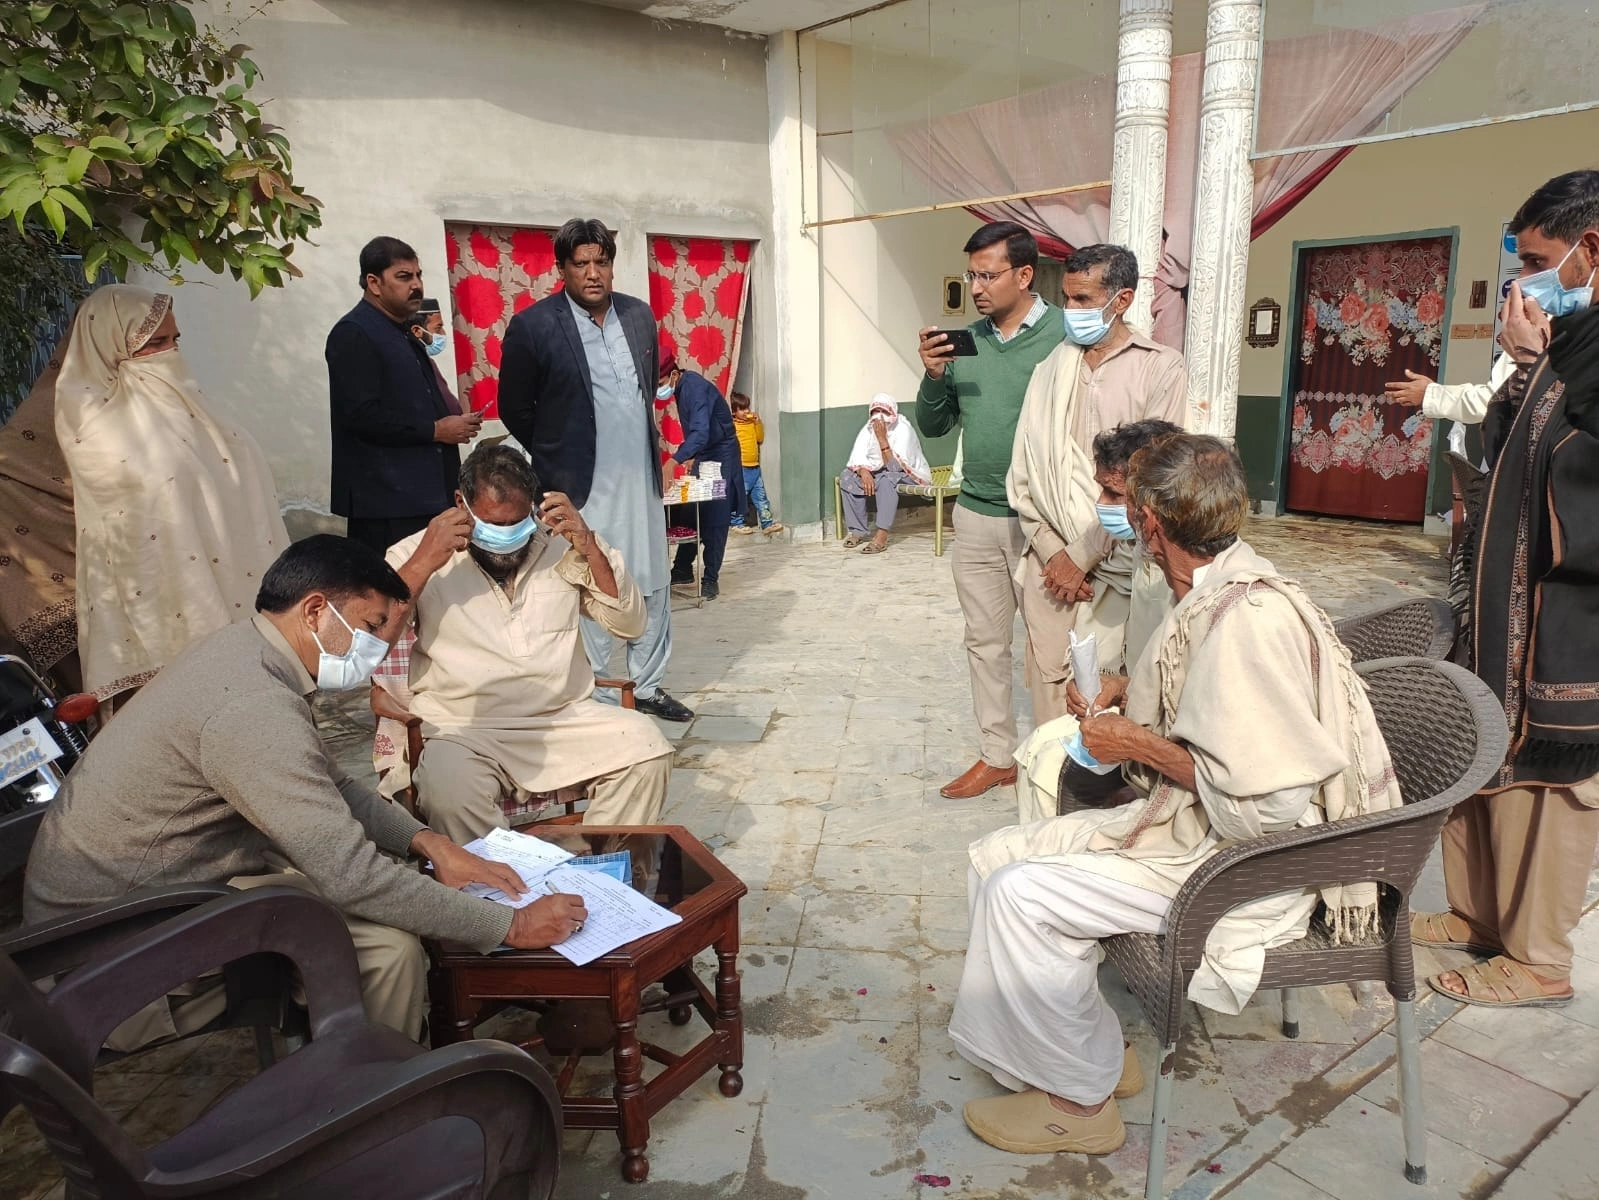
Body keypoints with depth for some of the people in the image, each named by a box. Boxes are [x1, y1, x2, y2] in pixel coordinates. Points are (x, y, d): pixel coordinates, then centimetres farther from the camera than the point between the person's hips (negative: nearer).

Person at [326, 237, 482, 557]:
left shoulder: (402, 331, 20)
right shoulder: (352, 334, -8)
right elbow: (361, 415, -18)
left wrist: (455, 419, 9)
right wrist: (436, 430, -13)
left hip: (424, 493, 9)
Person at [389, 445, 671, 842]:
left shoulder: (560, 547, 9)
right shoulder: (417, 556, 3)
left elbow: (629, 624, 8)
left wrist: (591, 550, -5)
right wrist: (424, 566, -17)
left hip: (565, 718, 3)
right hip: (462, 731, -2)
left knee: (646, 747, -20)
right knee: (448, 788, -33)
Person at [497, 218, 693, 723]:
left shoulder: (639, 315, 7)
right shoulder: (533, 326, -8)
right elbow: (515, 409, 0)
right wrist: (559, 456, 7)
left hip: (640, 479, 6)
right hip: (580, 487, -5)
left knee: (653, 587, 12)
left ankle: (647, 686, 28)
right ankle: (595, 698, 15)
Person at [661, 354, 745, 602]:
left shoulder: (696, 388, -26)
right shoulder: (682, 386, 3)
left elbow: (700, 433, -39)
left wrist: (673, 461, -50)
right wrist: (690, 456, 8)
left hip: (720, 457, -9)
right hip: (701, 456, 9)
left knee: (714, 521, -5)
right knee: (687, 514, 8)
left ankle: (710, 579, 1)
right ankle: (683, 569, 19)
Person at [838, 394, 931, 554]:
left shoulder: (903, 429, -22)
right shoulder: (868, 428, -5)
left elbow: (896, 466, -30)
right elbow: (857, 457, -13)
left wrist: (882, 438, -37)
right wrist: (864, 472, -35)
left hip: (909, 475, -6)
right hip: (878, 473, 6)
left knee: (887, 478, -39)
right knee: (846, 476, -15)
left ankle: (882, 535, -42)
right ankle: (857, 530, -14)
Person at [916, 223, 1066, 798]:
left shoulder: (1064, 335, -10)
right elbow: (933, 426, 10)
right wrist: (934, 376, -8)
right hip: (976, 515, 6)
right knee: (985, 641, 13)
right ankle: (996, 756, 26)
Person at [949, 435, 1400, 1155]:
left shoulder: (1247, 618, -27)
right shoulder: (1214, 590, 4)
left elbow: (1273, 804, -28)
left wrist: (1141, 745, -20)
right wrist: (1135, 703, 10)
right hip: (1192, 827, 10)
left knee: (1021, 895, -18)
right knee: (995, 859, 3)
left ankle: (1080, 1101, 3)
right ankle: (1090, 1048, 14)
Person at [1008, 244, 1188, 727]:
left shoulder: (1161, 368, -3)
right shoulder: (1051, 367, 10)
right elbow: (1025, 467, 5)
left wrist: (1083, 555, -9)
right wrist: (1051, 550, -6)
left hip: (1111, 563, -3)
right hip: (1049, 559, 4)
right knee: (1048, 678, 6)